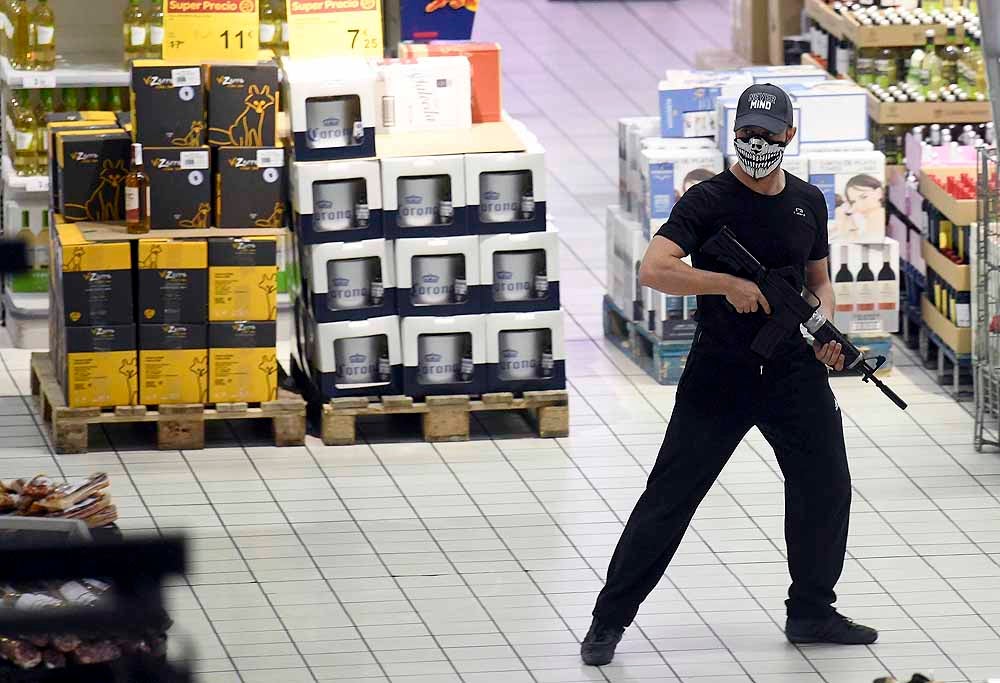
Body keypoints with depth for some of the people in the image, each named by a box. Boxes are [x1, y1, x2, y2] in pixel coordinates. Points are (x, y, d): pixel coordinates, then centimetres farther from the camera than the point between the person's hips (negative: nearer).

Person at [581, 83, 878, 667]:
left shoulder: (808, 202, 8)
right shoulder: (709, 201, -9)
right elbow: (654, 269, -21)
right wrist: (729, 284, -25)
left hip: (794, 371, 5)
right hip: (719, 374, -5)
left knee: (827, 487, 6)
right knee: (669, 498, -4)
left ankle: (812, 611, 25)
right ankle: (608, 622, 3)